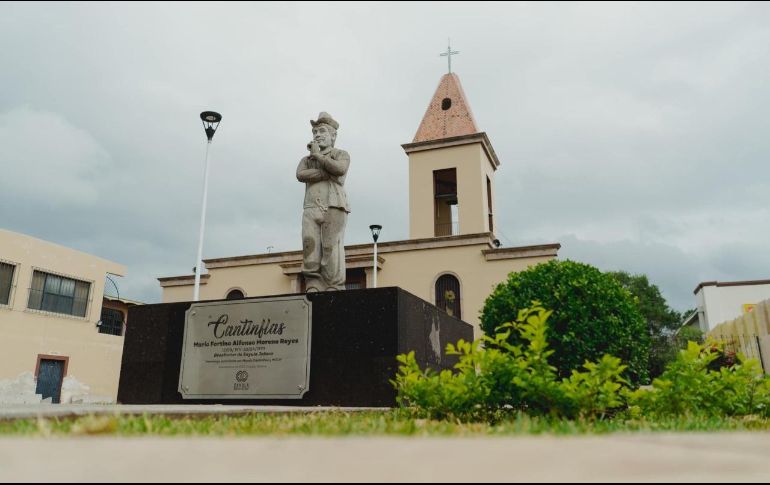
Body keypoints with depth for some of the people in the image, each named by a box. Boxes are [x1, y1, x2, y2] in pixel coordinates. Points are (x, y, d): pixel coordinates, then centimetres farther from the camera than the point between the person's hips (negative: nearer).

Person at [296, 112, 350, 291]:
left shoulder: (341, 154, 16)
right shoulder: (306, 159, 26)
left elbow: (340, 169, -10)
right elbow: (300, 175, 2)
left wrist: (318, 155, 2)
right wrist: (328, 173, -6)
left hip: (334, 208, -3)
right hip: (311, 209, 4)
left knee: (332, 251, -13)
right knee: (311, 252, -9)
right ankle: (313, 291, -12)